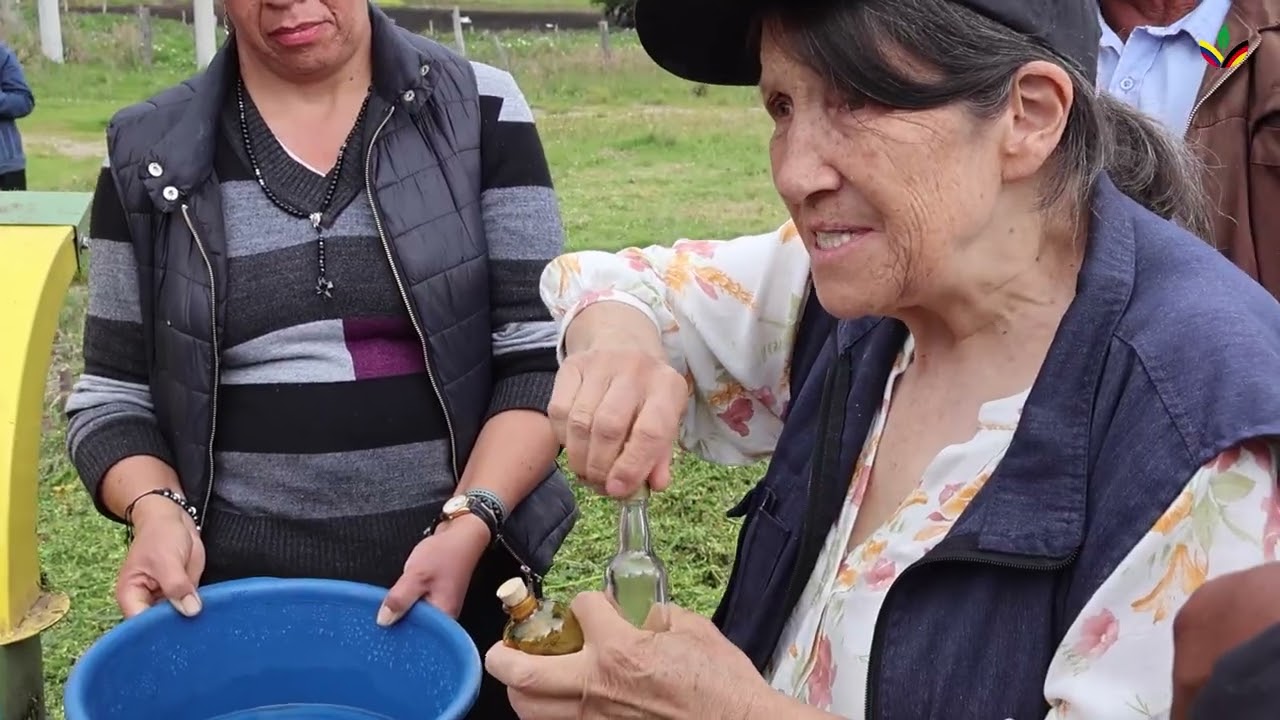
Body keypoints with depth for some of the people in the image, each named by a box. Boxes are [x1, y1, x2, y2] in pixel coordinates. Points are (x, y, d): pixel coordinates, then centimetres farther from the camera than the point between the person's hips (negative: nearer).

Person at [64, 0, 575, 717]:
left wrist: (469, 523, -19)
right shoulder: (150, 154, 2)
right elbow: (113, 395, 6)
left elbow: (541, 353, -6)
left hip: (456, 582, -1)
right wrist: (157, 510, -13)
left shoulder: (478, 110, -3)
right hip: (235, 598, 1)